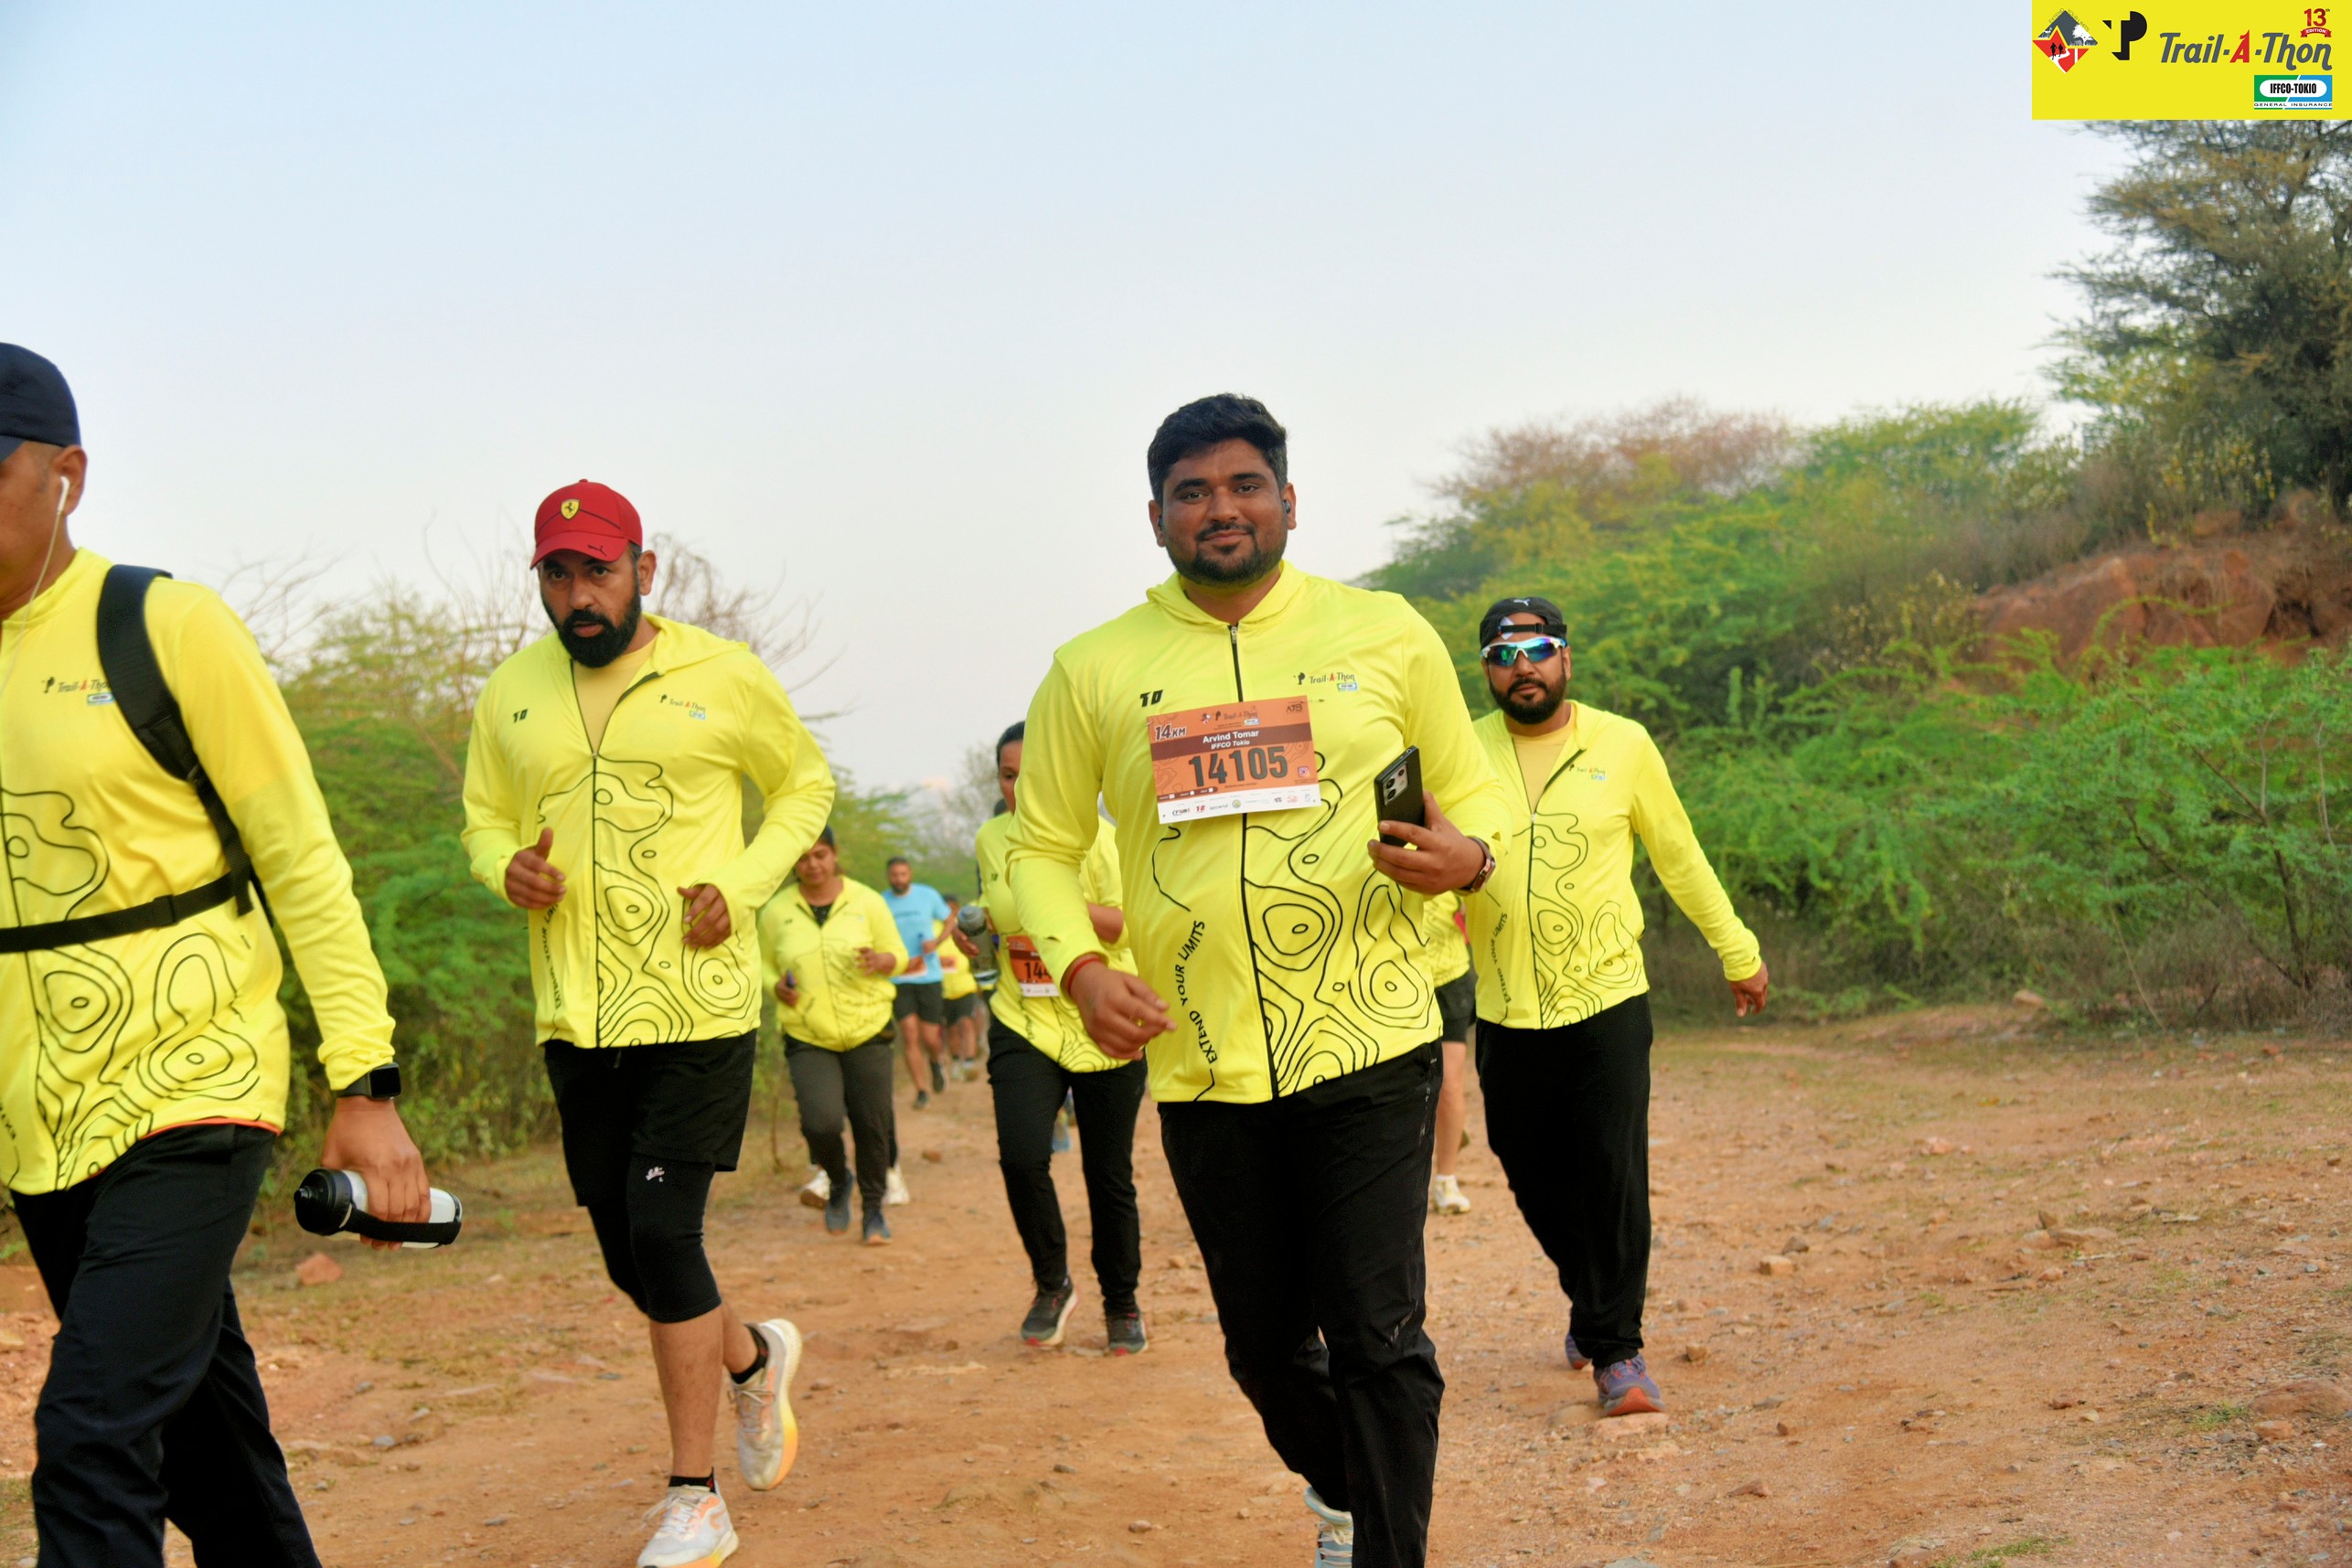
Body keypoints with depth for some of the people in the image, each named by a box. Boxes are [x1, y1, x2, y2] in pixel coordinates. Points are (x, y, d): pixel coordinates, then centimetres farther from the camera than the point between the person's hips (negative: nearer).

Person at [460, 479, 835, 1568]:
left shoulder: (724, 679, -3)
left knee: (662, 1234, -10)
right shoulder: (511, 697, 6)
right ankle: (754, 1358, 40)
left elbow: (805, 784, 9)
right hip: (575, 1019, 4)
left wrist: (742, 883, -7)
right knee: (628, 1256, 9)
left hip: (698, 1003, -4)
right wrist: (508, 869, -9)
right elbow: (484, 820, 16)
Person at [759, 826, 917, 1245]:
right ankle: (837, 1180, 16)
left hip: (867, 1029, 1)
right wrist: (777, 985, -8)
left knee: (872, 1125, 0)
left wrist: (880, 961, -16)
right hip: (807, 1037, 0)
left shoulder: (867, 902, 1)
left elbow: (899, 955, 8)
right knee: (821, 1122, -18)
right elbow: (764, 963, 15)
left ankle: (874, 1208, 23)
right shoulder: (776, 911, 2)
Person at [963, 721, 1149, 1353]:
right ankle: (1051, 1284, 7)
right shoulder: (991, 839, 7)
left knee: (1109, 1173, 4)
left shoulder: (1092, 837, -8)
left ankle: (1122, 1305, 26)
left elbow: (1127, 925, -13)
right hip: (1024, 1022, 3)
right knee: (1021, 1155, -17)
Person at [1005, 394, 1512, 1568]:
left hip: (1369, 1045, -2)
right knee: (1265, 1344, 14)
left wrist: (1465, 855, -12)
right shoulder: (1093, 671, 4)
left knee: (1377, 1335, -8)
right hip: (1203, 1066, 2)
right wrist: (1080, 966, -8)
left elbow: (1471, 792, 11)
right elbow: (1042, 847, 10)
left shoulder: (1385, 634, 4)